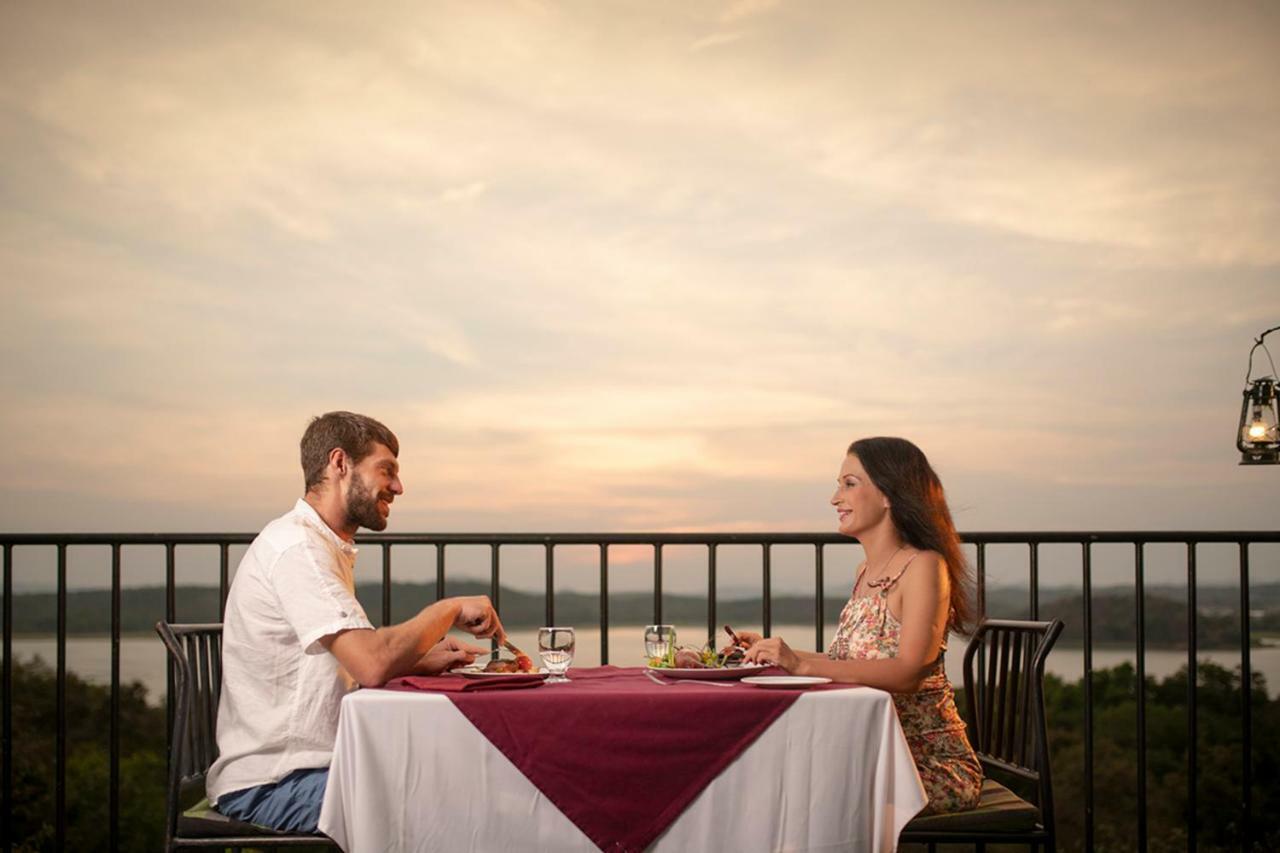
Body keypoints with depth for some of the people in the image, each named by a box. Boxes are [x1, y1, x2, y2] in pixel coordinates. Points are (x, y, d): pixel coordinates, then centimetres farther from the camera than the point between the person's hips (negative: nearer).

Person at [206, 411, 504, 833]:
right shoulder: (297, 546, -15)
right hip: (269, 783, -10)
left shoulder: (325, 546, 19)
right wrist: (449, 609, -12)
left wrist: (424, 660, 7)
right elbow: (372, 665, -25)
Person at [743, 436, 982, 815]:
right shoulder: (867, 571, 15)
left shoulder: (924, 567, -12)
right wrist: (775, 653, 11)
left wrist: (803, 664, -31)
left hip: (932, 765, -7)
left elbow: (908, 672, -24)